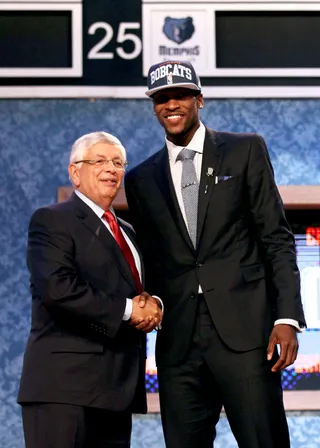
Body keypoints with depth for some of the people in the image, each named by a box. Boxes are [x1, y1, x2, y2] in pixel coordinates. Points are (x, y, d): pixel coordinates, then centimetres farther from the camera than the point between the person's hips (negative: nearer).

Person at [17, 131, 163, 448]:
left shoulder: (125, 232, 24)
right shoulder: (51, 220, -3)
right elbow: (57, 289, -18)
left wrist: (151, 306, -1)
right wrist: (126, 310, -13)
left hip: (117, 387, 8)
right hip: (65, 386, -8)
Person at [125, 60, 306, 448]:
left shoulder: (245, 150, 8)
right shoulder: (141, 179, 15)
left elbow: (276, 238, 3)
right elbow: (151, 262, 17)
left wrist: (287, 317, -7)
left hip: (244, 329, -3)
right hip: (178, 341, 3)